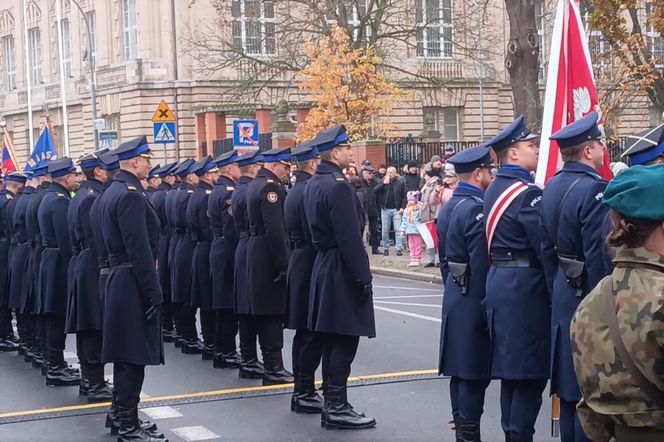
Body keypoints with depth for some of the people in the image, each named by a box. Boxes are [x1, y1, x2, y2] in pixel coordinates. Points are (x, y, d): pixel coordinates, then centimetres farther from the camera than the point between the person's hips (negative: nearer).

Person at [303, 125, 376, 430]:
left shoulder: (313, 184, 12)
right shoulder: (338, 185, -19)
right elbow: (350, 238, -22)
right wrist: (363, 278, -18)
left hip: (323, 265, 10)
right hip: (342, 270, -10)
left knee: (332, 337, 13)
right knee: (344, 338, -5)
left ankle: (332, 403, 19)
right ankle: (336, 407, -2)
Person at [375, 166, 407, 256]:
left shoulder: (400, 183, 5)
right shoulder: (382, 182, 7)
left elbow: (404, 196, 3)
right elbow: (375, 190, -7)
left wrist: (402, 207, -7)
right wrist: (384, 183, -16)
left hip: (396, 210, -2)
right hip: (385, 209, 2)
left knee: (398, 230, -5)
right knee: (385, 230, 5)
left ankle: (399, 248, -5)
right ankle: (386, 248, 14)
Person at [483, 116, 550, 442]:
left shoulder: (494, 189, 14)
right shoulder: (527, 192, -15)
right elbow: (544, 245, -19)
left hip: (499, 280, 9)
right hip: (525, 284, -9)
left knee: (511, 365, 14)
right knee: (531, 368, -5)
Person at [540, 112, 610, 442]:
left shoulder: (552, 187, 7)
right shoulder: (594, 189, -19)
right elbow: (599, 256, -22)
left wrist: (555, 292, 17)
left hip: (562, 291, 9)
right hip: (588, 293, -9)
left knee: (568, 380, 15)